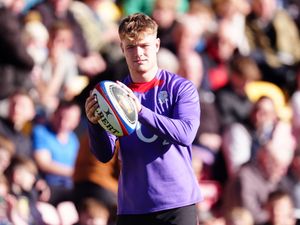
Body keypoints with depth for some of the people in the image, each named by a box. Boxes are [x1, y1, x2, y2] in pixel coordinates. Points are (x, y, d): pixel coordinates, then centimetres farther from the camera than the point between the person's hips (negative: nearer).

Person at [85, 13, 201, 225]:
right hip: (132, 207, 3)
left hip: (178, 204, -3)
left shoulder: (180, 88, 1)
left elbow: (186, 133, -17)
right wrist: (94, 124, -20)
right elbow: (105, 155, 2)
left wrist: (140, 110, -27)